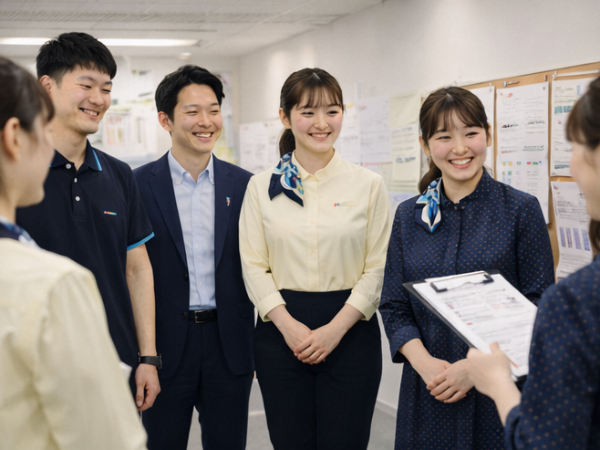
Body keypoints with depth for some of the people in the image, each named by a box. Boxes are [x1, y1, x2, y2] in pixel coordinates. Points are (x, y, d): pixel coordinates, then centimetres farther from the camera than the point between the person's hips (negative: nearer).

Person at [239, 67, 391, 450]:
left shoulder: (368, 185, 2)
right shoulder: (262, 187, 4)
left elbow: (378, 268, -1)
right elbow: (254, 265, 2)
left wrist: (336, 328, -11)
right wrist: (287, 325, -11)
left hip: (350, 329, -1)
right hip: (280, 329, 1)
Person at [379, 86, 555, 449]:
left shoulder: (521, 210, -4)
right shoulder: (409, 215, 5)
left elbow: (539, 306, -7)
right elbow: (394, 306, 5)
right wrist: (424, 361, -12)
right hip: (428, 391, 3)